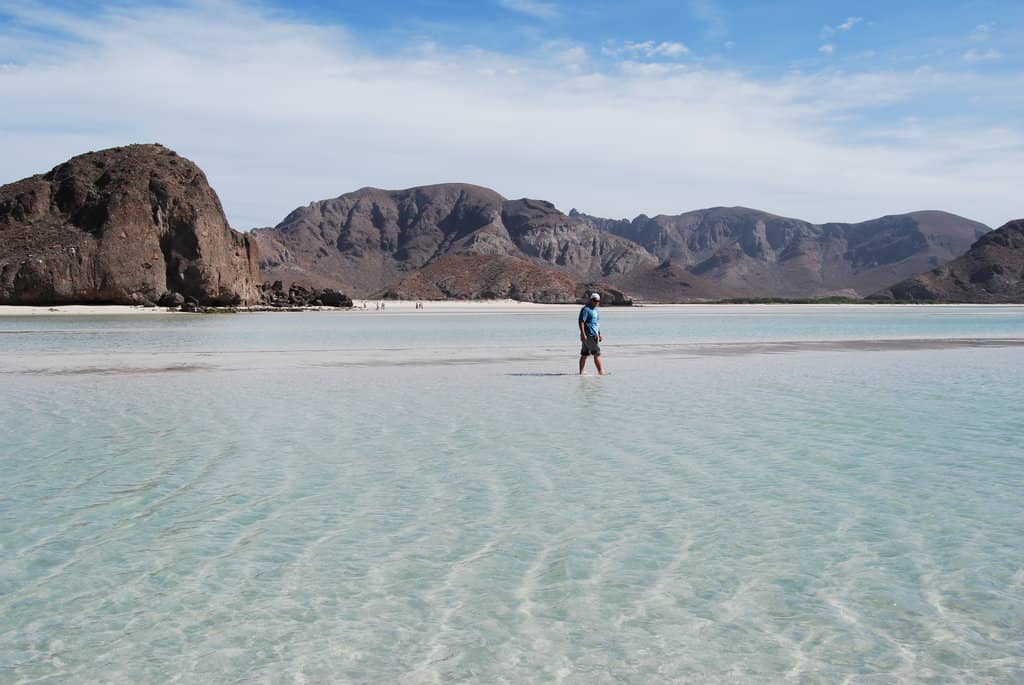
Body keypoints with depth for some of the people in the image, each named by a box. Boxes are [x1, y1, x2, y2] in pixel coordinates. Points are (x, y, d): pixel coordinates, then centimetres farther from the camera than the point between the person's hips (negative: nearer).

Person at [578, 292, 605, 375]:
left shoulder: (594, 309, 20)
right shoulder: (586, 309, -10)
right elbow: (581, 322, -18)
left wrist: (599, 334, 24)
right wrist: (583, 334, -24)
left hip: (594, 335, 9)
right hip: (589, 336, -9)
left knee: (584, 355, 9)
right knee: (597, 353, -9)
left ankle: (581, 372, 10)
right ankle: (601, 372, -8)